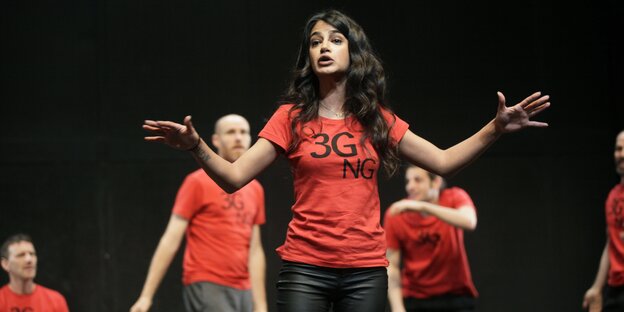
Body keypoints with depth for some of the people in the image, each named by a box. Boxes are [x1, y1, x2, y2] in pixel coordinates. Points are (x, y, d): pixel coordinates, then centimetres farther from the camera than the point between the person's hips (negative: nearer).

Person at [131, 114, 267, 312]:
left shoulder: (255, 190, 14)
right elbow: (171, 240, -5)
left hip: (242, 292, 7)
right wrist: (147, 295, -10)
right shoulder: (198, 182, -3)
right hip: (206, 288, -7)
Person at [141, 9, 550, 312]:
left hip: (365, 270, 2)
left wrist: (495, 129, -2)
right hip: (305, 267, -2)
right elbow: (234, 177, -3)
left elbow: (443, 162, 11)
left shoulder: (377, 119, 9)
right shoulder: (293, 117, 3)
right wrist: (197, 147, -23)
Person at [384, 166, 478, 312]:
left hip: (455, 295, 0)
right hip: (415, 298, 0)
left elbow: (469, 222, -32)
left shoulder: (455, 198, -9)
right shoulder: (395, 215, -8)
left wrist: (423, 206, -38)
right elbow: (392, 265, -8)